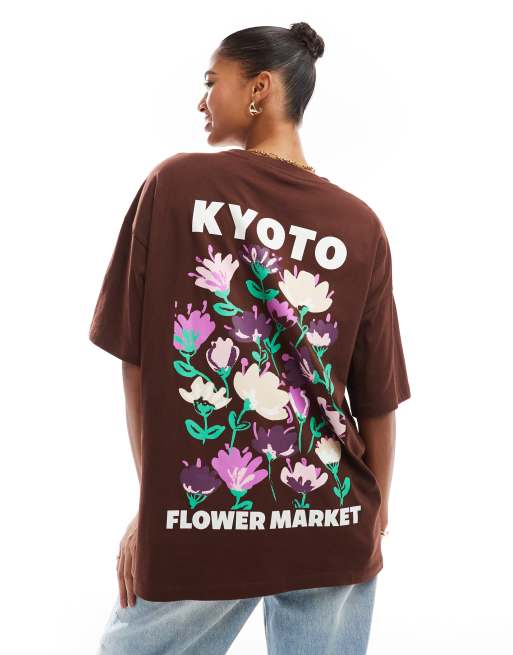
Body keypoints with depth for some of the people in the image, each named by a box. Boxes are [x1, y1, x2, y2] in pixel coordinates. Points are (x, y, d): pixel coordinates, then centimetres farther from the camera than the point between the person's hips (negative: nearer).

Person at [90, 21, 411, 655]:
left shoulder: (174, 184, -6)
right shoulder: (360, 225, -2)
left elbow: (135, 358, -5)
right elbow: (379, 400, 1)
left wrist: (153, 502, 4)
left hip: (198, 524, -2)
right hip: (332, 528, 2)